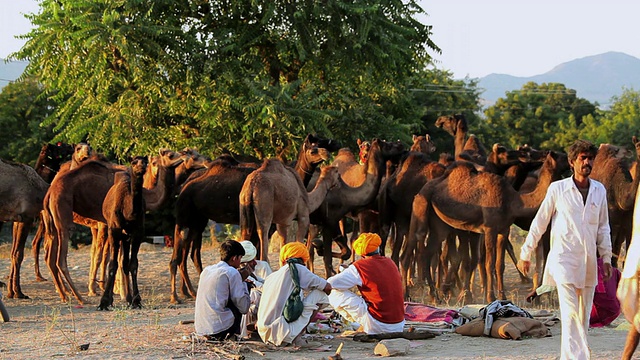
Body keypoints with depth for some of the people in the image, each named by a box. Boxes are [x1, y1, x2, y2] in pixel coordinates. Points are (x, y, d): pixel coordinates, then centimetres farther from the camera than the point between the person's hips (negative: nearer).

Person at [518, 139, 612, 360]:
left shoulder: (599, 190, 7)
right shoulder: (558, 189, -3)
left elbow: (603, 227, 17)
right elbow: (539, 223, 4)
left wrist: (606, 258, 12)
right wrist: (525, 254, 6)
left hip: (588, 260, 5)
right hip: (564, 259, -5)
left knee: (584, 315, 8)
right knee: (570, 313, -14)